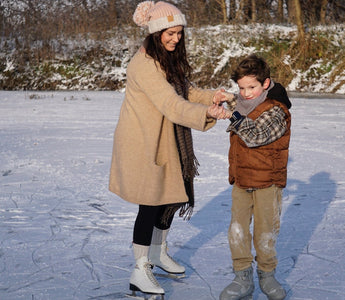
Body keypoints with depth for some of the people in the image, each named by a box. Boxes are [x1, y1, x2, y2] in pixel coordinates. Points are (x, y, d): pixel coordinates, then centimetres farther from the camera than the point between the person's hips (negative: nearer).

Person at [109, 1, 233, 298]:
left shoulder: (170, 59, 8)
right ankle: (140, 272, 6)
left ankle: (158, 252, 36)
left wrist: (212, 96, -9)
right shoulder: (144, 65, -23)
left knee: (173, 195, 16)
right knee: (150, 204, -6)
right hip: (142, 144, -9)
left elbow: (186, 92, 9)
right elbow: (172, 105, -32)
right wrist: (206, 113, -44)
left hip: (166, 142, 9)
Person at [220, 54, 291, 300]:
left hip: (267, 182, -6)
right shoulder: (244, 105, 9)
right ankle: (243, 280, 12)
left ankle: (267, 275, 25)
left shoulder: (275, 111, -16)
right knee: (237, 230, 3)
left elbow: (254, 136, -29)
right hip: (241, 180, 6)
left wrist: (238, 117, -20)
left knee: (266, 231, 6)